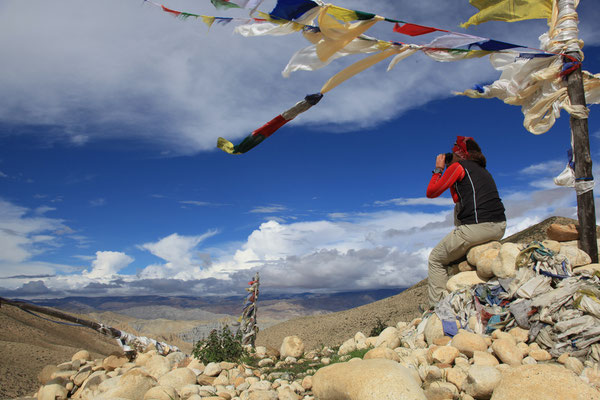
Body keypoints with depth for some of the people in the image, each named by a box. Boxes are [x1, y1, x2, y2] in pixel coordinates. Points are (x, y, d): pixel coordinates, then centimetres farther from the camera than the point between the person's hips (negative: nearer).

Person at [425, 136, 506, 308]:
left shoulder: (459, 166, 2)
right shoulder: (483, 171, 26)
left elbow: (431, 192, 2)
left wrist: (439, 169, 14)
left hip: (478, 227, -8)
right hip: (500, 228, 8)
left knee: (436, 259, 9)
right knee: (459, 208, 35)